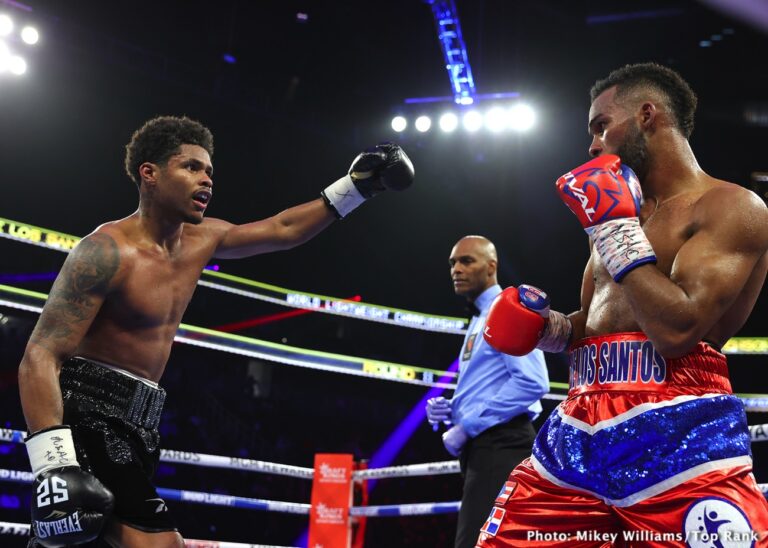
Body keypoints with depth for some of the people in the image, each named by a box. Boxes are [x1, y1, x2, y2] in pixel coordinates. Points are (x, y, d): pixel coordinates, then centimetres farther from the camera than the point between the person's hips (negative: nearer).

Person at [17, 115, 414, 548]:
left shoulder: (201, 240, 11)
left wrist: (355, 188, 20)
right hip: (88, 415, -9)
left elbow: (282, 230, 27)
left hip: (132, 424, 9)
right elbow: (41, 357, -20)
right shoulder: (109, 250, -14)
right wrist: (53, 465, -32)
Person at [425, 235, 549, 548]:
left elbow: (532, 382, -20)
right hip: (484, 447, 10)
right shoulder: (480, 320, 23)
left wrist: (468, 425, -18)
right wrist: (451, 410, 9)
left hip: (499, 445, -10)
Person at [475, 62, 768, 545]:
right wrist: (546, 326, 10)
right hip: (579, 433, 7)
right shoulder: (622, 212, 20)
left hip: (678, 437, -7)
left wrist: (616, 228, -10)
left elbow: (677, 330, -18)